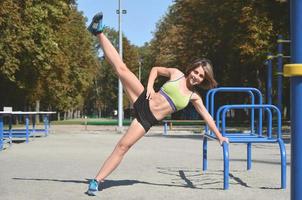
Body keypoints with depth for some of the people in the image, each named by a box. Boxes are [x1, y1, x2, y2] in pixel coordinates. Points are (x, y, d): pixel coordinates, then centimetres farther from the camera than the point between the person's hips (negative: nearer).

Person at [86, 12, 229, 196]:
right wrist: (150, 86, -3)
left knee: (122, 147, -11)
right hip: (143, 101, 0)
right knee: (121, 68, -18)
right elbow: (156, 69, 14)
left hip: (148, 120, 0)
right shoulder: (176, 73, 3)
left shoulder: (194, 97, 8)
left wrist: (219, 136, 18)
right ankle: (99, 32, -13)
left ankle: (97, 180, -6)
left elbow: (206, 116, 15)